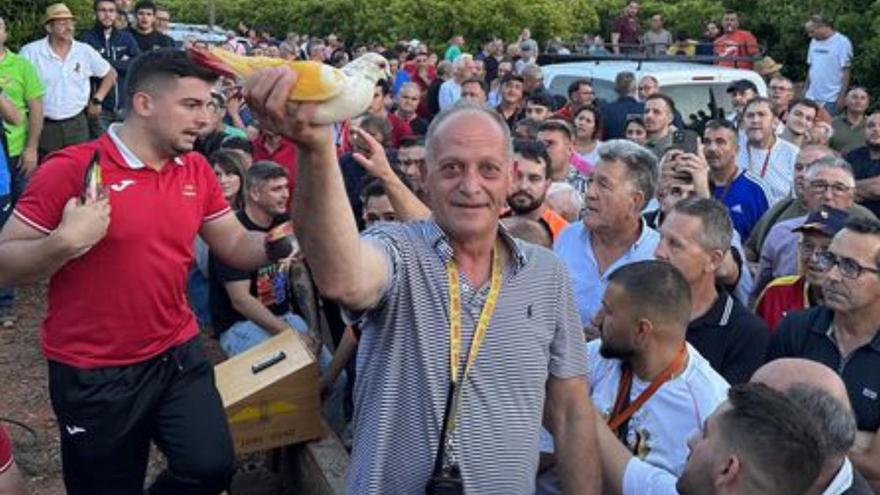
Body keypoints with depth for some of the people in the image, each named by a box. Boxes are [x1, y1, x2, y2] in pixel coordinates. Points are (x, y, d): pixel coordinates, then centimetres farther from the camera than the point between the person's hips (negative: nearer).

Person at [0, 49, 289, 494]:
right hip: (92, 373, -4)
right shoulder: (70, 169, -15)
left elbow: (236, 247, 8)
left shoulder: (197, 171, 2)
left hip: (177, 354, 4)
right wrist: (66, 241, -29)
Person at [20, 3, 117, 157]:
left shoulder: (85, 51, 3)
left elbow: (110, 74, 16)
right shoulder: (30, 52, -5)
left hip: (77, 124, 2)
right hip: (43, 126, -2)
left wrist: (97, 100, 9)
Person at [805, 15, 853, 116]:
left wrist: (842, 96, -13)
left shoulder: (842, 42, -8)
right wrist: (805, 90, 13)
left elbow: (846, 71, -10)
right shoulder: (814, 42, 12)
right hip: (812, 97, 6)